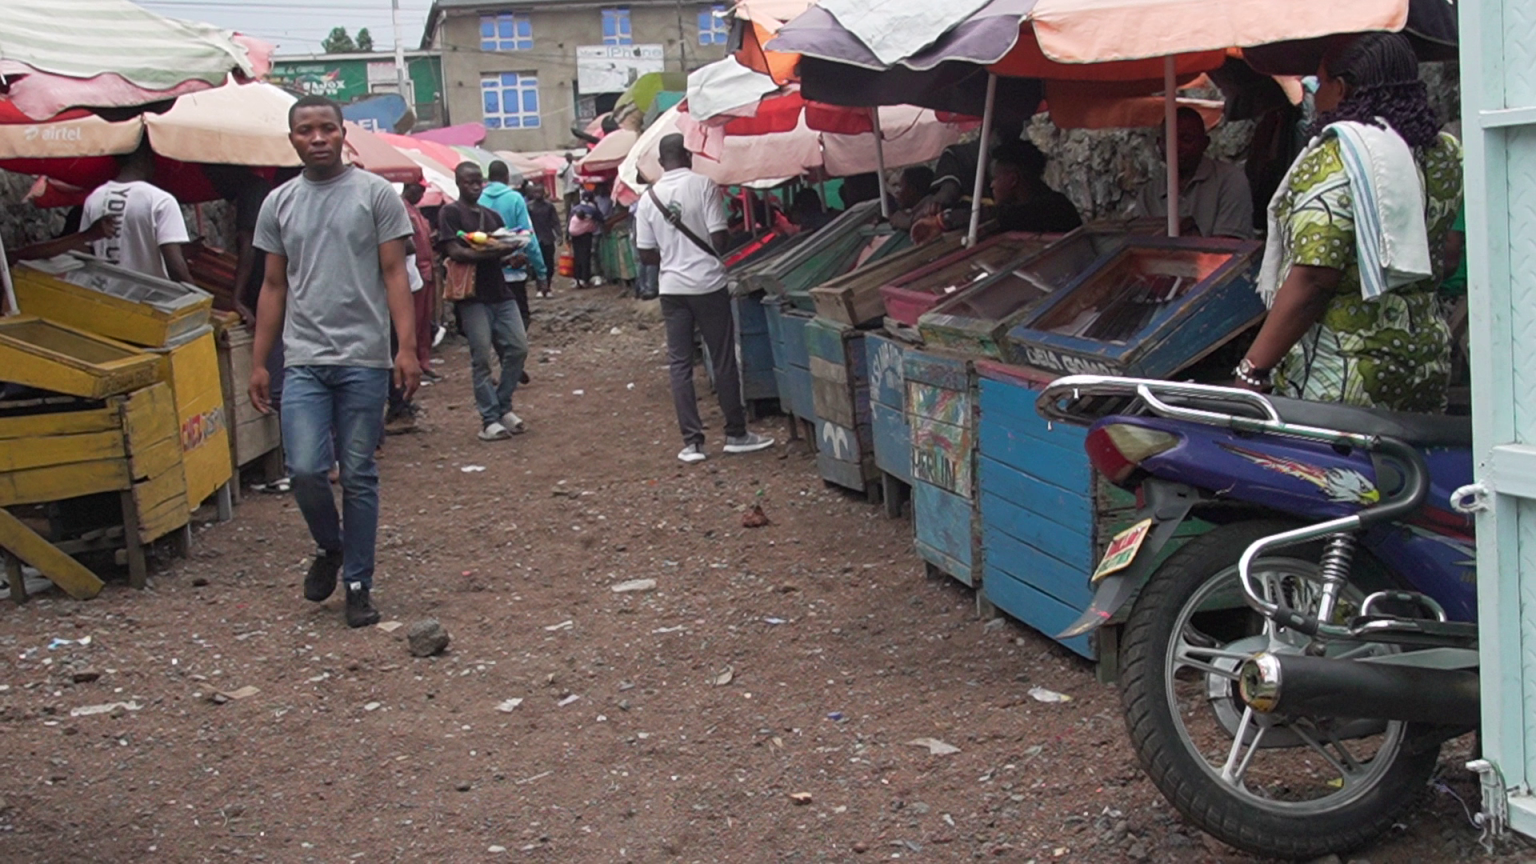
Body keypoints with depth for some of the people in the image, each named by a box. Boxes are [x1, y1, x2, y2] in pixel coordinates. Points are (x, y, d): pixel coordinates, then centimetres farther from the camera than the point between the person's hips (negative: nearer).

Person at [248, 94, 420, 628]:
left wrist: (407, 347, -12)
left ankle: (358, 584, 16)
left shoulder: (375, 194, 1)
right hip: (303, 360, 2)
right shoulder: (278, 203, 10)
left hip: (364, 359, -2)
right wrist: (257, 363, 10)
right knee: (305, 469, -9)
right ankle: (329, 547, 21)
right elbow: (274, 287, 13)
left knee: (359, 477, 4)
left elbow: (395, 274, -2)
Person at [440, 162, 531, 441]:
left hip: (500, 292, 6)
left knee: (518, 348, 1)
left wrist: (514, 259, -3)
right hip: (473, 295, -6)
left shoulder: (492, 215, 18)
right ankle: (489, 419, 2)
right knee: (481, 358, -4)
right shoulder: (450, 212, -1)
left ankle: (503, 408, 16)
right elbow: (455, 251, -13)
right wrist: (491, 253, -22)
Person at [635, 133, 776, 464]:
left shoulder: (649, 198, 2)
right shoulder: (703, 185, -8)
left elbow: (646, 254, 4)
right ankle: (736, 434, 15)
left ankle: (691, 441, 4)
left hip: (672, 288, 3)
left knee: (679, 364, 6)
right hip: (708, 284, -3)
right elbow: (718, 238, -13)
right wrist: (711, 256, 9)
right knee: (724, 361, 7)